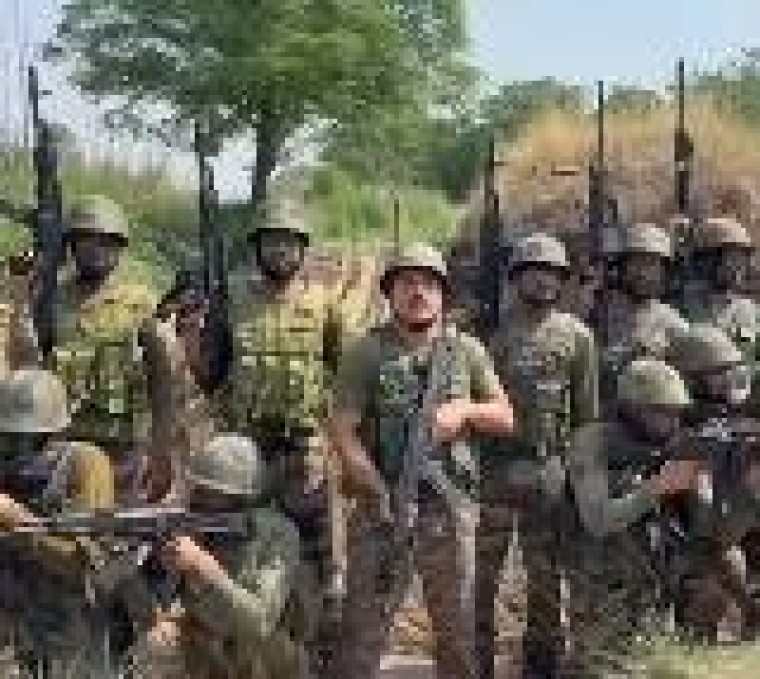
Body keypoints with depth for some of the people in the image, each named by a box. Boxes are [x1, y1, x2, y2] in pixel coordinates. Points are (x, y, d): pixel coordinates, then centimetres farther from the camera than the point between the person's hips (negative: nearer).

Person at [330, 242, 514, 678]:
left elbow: (505, 418, 10)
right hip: (384, 506, -2)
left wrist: (464, 410, -10)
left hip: (449, 508, 2)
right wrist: (380, 492, -17)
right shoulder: (367, 353, -2)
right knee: (364, 625, 1)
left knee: (458, 628, 12)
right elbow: (343, 431, -7)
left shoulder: (467, 350, 7)